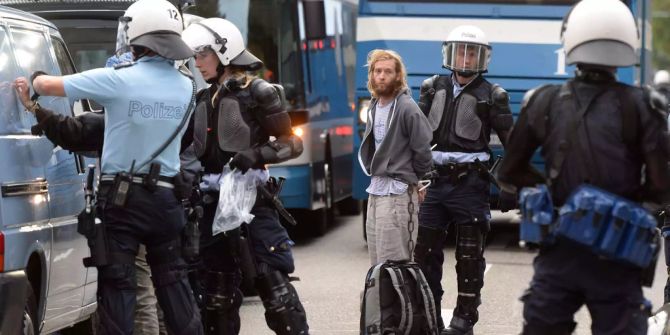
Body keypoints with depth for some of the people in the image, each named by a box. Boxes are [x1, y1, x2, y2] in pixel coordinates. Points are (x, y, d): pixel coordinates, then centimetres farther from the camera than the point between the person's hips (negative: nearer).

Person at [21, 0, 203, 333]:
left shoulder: (118, 80, -14)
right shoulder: (186, 87, 3)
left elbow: (47, 85, -8)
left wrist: (35, 78, 16)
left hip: (121, 197, -4)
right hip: (165, 196, 5)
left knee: (116, 284, 1)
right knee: (172, 279, 14)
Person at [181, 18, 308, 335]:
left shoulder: (257, 92, -5)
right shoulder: (202, 100, 14)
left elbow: (293, 143, -6)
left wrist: (257, 154, -21)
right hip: (214, 199, 7)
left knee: (272, 279, -11)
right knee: (218, 282, 12)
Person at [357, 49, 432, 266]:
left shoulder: (407, 108, -13)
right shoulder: (374, 107, 13)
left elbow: (422, 150, -12)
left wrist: (413, 181, -1)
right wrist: (375, 171, 12)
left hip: (397, 193, -9)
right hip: (375, 190, 9)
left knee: (391, 264, -10)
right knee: (377, 264, 11)